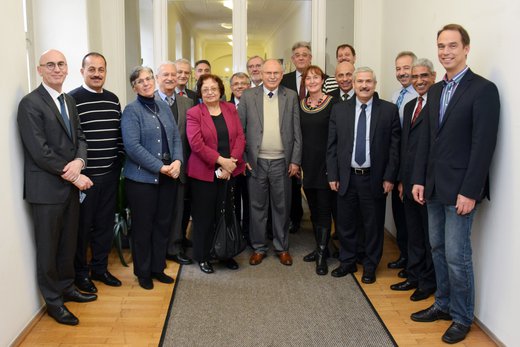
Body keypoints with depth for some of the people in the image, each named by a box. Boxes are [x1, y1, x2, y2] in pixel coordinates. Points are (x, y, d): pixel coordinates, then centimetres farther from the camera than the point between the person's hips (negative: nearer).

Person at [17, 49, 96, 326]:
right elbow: (40, 151, -19)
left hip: (70, 186, 7)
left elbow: (79, 138, 10)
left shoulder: (69, 101, 12)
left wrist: (79, 161, -11)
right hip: (47, 188, -7)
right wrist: (72, 176, -16)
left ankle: (67, 288, 35)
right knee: (48, 248, 7)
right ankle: (53, 302, 22)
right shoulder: (30, 103, -13)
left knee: (68, 243, 18)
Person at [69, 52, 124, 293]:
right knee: (82, 225, 7)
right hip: (84, 175, -5)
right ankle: (80, 272, 24)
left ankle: (100, 268, 30)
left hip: (110, 174, 5)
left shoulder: (113, 99, 9)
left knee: (105, 223, 14)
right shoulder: (72, 99, -9)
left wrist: (119, 162, 8)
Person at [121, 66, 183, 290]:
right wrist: (161, 167, -18)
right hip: (142, 178, -5)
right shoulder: (131, 110, -7)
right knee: (143, 226, 6)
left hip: (168, 178, 6)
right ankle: (143, 272, 22)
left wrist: (177, 161, -9)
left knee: (163, 224, 12)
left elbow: (176, 138, 10)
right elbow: (132, 146, -17)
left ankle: (158, 267, 28)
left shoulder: (164, 108, 11)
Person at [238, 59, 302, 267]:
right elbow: (239, 129, 2)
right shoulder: (248, 96, 1)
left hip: (282, 162, 1)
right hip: (256, 162, 0)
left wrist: (295, 161, -2)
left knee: (282, 206, 10)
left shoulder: (291, 97, 4)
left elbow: (296, 131, 3)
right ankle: (258, 248, 23)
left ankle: (282, 247, 25)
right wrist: (242, 158, -3)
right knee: (257, 206, 9)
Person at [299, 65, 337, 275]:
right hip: (307, 165, 5)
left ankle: (322, 255, 5)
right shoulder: (300, 105, 9)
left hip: (325, 164, -5)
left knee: (324, 210, -1)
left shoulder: (332, 104, -6)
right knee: (314, 209, 13)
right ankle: (320, 248, 26)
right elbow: (298, 135, 12)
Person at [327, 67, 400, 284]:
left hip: (374, 178, -2)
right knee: (345, 223, 12)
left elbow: (394, 146, -2)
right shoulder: (339, 109, 4)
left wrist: (389, 177, -7)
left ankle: (370, 267, 27)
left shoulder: (389, 110, -2)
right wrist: (332, 175, 0)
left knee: (373, 225, 9)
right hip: (346, 177, 2)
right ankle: (347, 262, 31)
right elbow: (332, 145, 4)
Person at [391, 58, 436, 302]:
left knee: (430, 236, 7)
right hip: (409, 183, 8)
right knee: (413, 234, 18)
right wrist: (402, 179, 15)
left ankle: (428, 283, 22)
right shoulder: (410, 106, 15)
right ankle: (414, 277, 32)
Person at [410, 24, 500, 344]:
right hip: (434, 187, 7)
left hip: (460, 189, -7)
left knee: (457, 255, -1)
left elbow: (483, 145, -16)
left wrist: (469, 192, -18)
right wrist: (419, 180, 8)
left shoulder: (483, 89, -11)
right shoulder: (435, 90, 12)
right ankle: (443, 304, 31)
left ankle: (462, 317, 17)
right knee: (438, 249, 16)